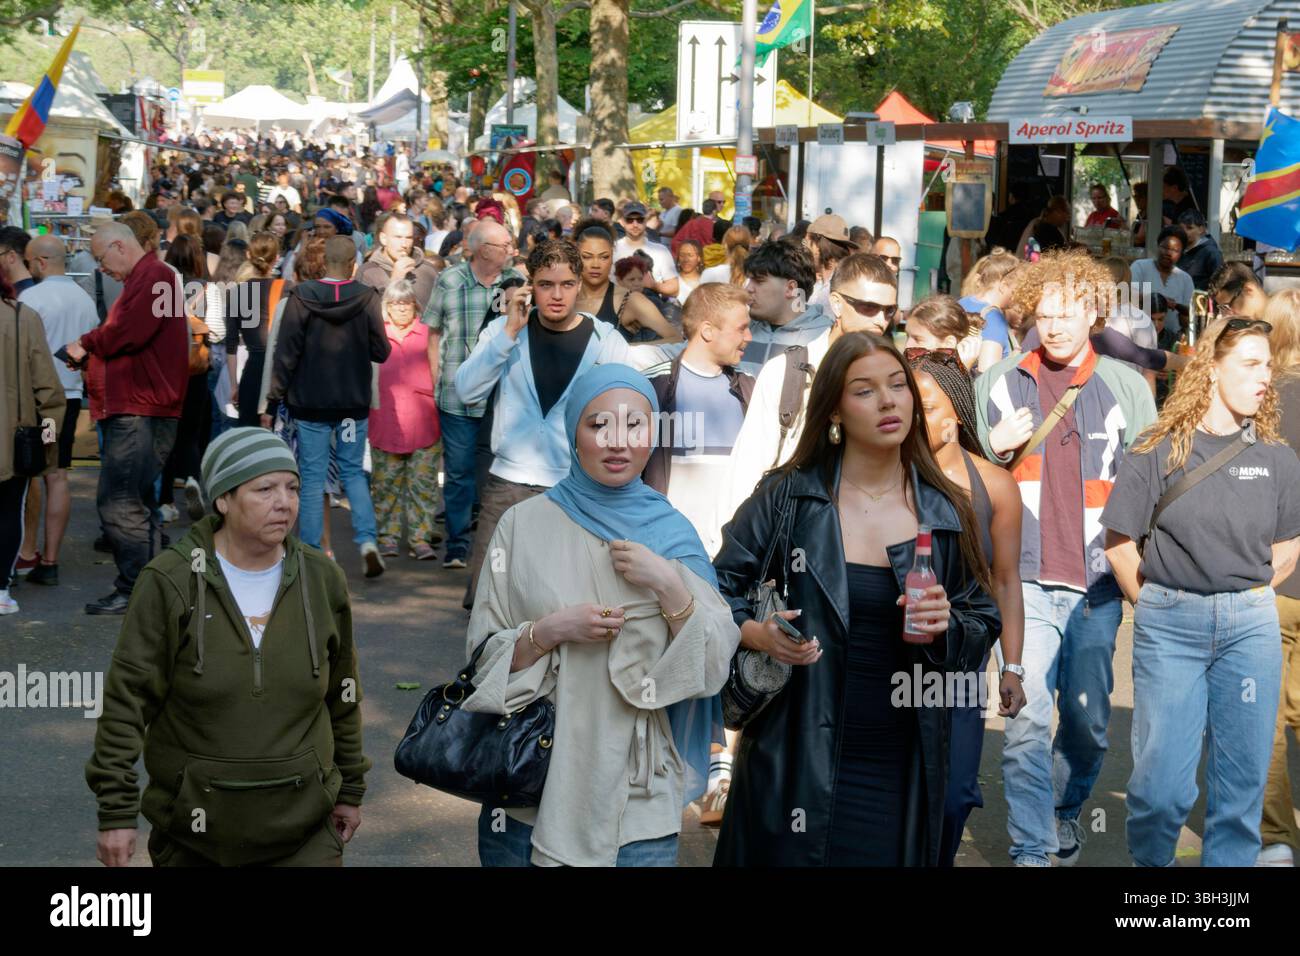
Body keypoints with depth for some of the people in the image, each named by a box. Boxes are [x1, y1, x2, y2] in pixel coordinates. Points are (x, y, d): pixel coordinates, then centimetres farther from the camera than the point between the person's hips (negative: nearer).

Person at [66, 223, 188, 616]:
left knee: (118, 502, -10)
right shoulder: (143, 278, 23)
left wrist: (87, 344, -5)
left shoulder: (153, 276, -10)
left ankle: (133, 591, -6)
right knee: (136, 501, 15)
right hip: (137, 408, 11)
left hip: (140, 410, -11)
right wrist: (92, 350, 4)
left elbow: (129, 332, -20)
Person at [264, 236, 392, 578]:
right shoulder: (367, 298, -7)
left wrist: (273, 402, -2)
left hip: (310, 402, -1)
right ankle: (367, 540, -1)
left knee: (312, 477, 6)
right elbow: (381, 351, -4)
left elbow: (286, 354, -8)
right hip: (354, 403, 1)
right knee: (353, 472, 14)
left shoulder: (301, 297, -8)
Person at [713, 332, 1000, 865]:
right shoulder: (786, 497, -2)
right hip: (798, 762, -2)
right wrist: (756, 634, -15)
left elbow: (984, 622, 10)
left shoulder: (947, 515, 4)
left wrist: (947, 627, -12)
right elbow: (719, 588, 4)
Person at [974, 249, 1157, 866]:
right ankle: (1030, 848, -2)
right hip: (1024, 579, -1)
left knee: (1089, 717, 10)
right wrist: (995, 448, -5)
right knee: (1028, 717, -9)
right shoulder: (999, 383, 7)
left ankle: (1065, 810, 35)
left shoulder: (1127, 387, 9)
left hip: (1098, 582, 2)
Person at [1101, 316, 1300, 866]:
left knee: (1242, 779, 6)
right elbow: (1119, 543, 0)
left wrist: (1244, 600, 7)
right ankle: (1148, 861, 25)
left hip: (1250, 626, 2)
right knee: (1163, 783, -1)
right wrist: (1157, 605, 3)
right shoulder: (1158, 452, -3)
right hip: (1169, 626, -2)